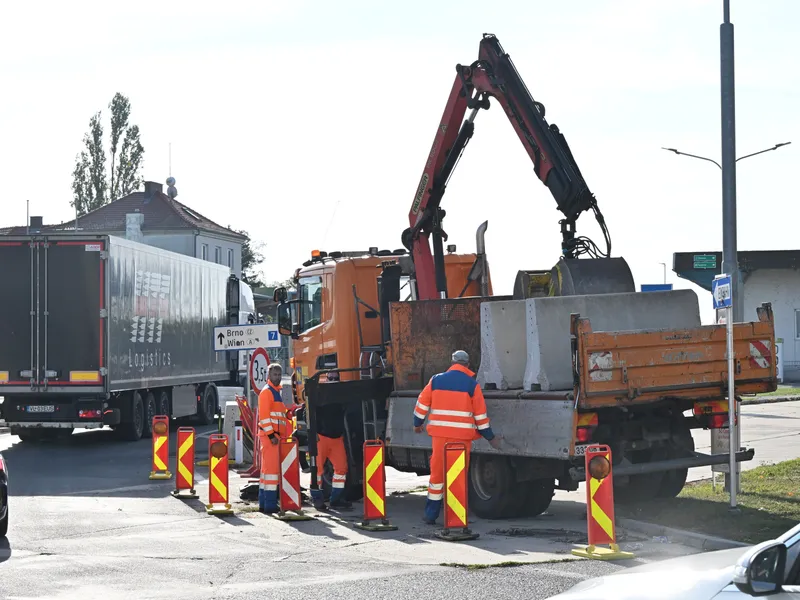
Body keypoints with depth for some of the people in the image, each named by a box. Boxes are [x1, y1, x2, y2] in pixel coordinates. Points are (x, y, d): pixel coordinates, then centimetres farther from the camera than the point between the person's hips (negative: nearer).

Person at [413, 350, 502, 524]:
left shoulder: (436, 380, 6)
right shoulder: (472, 384, -1)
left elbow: (422, 404, 9)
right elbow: (480, 413, 0)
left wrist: (417, 424, 26)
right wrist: (490, 437, 10)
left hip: (440, 433, 2)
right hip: (462, 436, -2)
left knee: (437, 472, 10)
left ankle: (431, 514, 12)